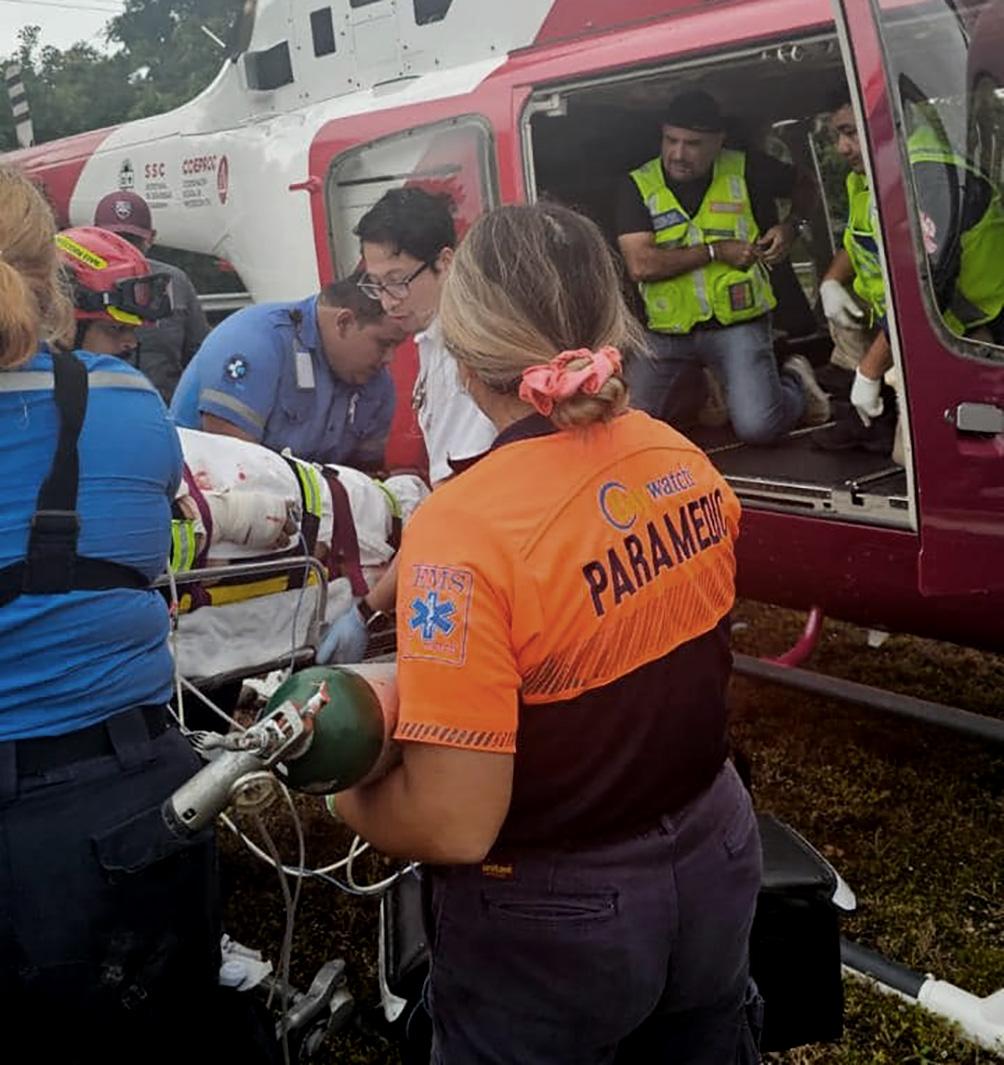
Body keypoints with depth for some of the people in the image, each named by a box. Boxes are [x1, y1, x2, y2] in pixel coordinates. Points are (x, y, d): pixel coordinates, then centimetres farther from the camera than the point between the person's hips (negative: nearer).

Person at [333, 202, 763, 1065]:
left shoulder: (466, 528, -29)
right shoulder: (685, 462, -7)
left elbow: (452, 824, -28)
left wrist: (335, 784, -8)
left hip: (555, 927, -5)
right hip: (713, 861, 6)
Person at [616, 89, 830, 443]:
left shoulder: (745, 171, 1)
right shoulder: (638, 186, -2)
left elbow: (804, 188, 21)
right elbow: (640, 266, -15)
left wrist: (790, 226, 0)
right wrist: (716, 251, -13)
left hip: (736, 324, -2)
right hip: (668, 332, 2)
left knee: (758, 426, -19)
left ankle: (794, 382, 18)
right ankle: (696, 388, 28)